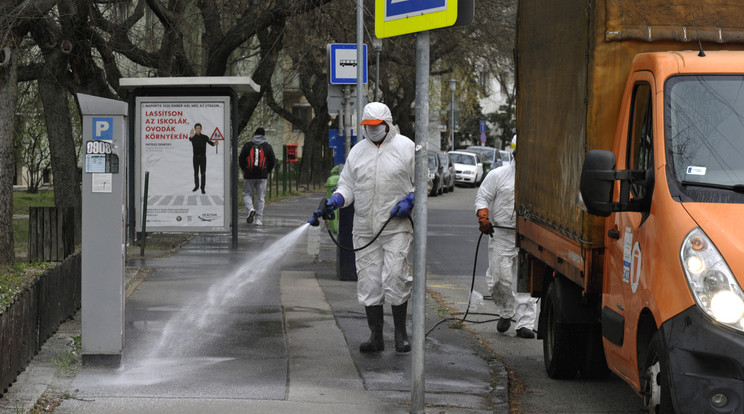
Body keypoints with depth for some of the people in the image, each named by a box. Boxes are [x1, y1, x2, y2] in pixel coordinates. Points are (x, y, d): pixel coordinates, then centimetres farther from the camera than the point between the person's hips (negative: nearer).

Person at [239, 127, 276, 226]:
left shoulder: (247, 145, 1)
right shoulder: (267, 146, 3)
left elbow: (241, 159, 3)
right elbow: (273, 161, 5)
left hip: (249, 175, -1)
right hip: (262, 176, 1)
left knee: (247, 194, 13)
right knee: (261, 197, 7)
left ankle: (250, 209, -15)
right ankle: (259, 219, 4)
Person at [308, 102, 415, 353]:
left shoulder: (405, 147, 1)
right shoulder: (358, 151, 12)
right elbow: (347, 186, 14)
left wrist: (410, 201, -13)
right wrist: (333, 203, -5)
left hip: (397, 227, -4)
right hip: (365, 229, 4)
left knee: (395, 277, -13)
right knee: (368, 280, 1)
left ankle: (401, 333, -1)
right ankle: (376, 337, 8)